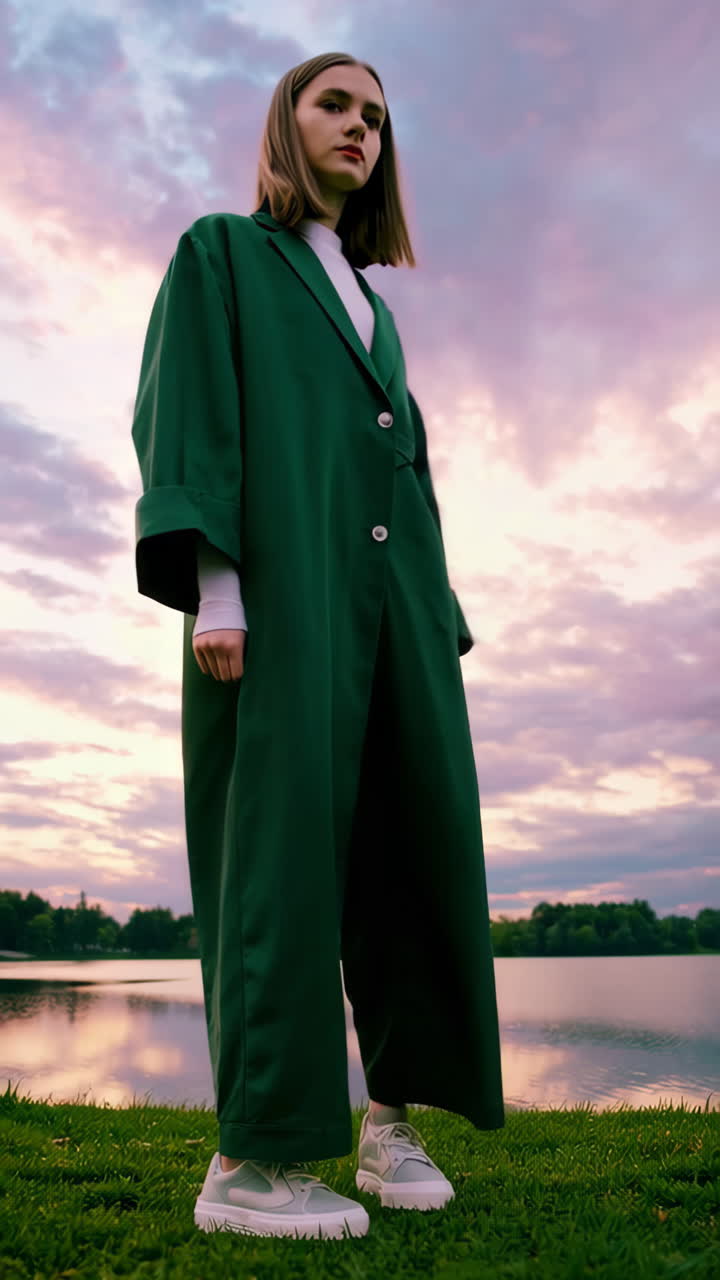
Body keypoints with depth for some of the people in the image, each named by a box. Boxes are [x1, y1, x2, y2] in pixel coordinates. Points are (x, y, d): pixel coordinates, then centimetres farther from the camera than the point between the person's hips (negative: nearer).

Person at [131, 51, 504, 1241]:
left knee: (418, 830, -2)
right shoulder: (221, 250, 15)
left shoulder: (372, 306, 32)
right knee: (285, 837, -13)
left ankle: (393, 1118, 9)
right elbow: (189, 409, -2)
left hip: (394, 589, 7)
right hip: (281, 580, -6)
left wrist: (441, 623, 13)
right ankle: (249, 1163, -6)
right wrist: (213, 586, -17)